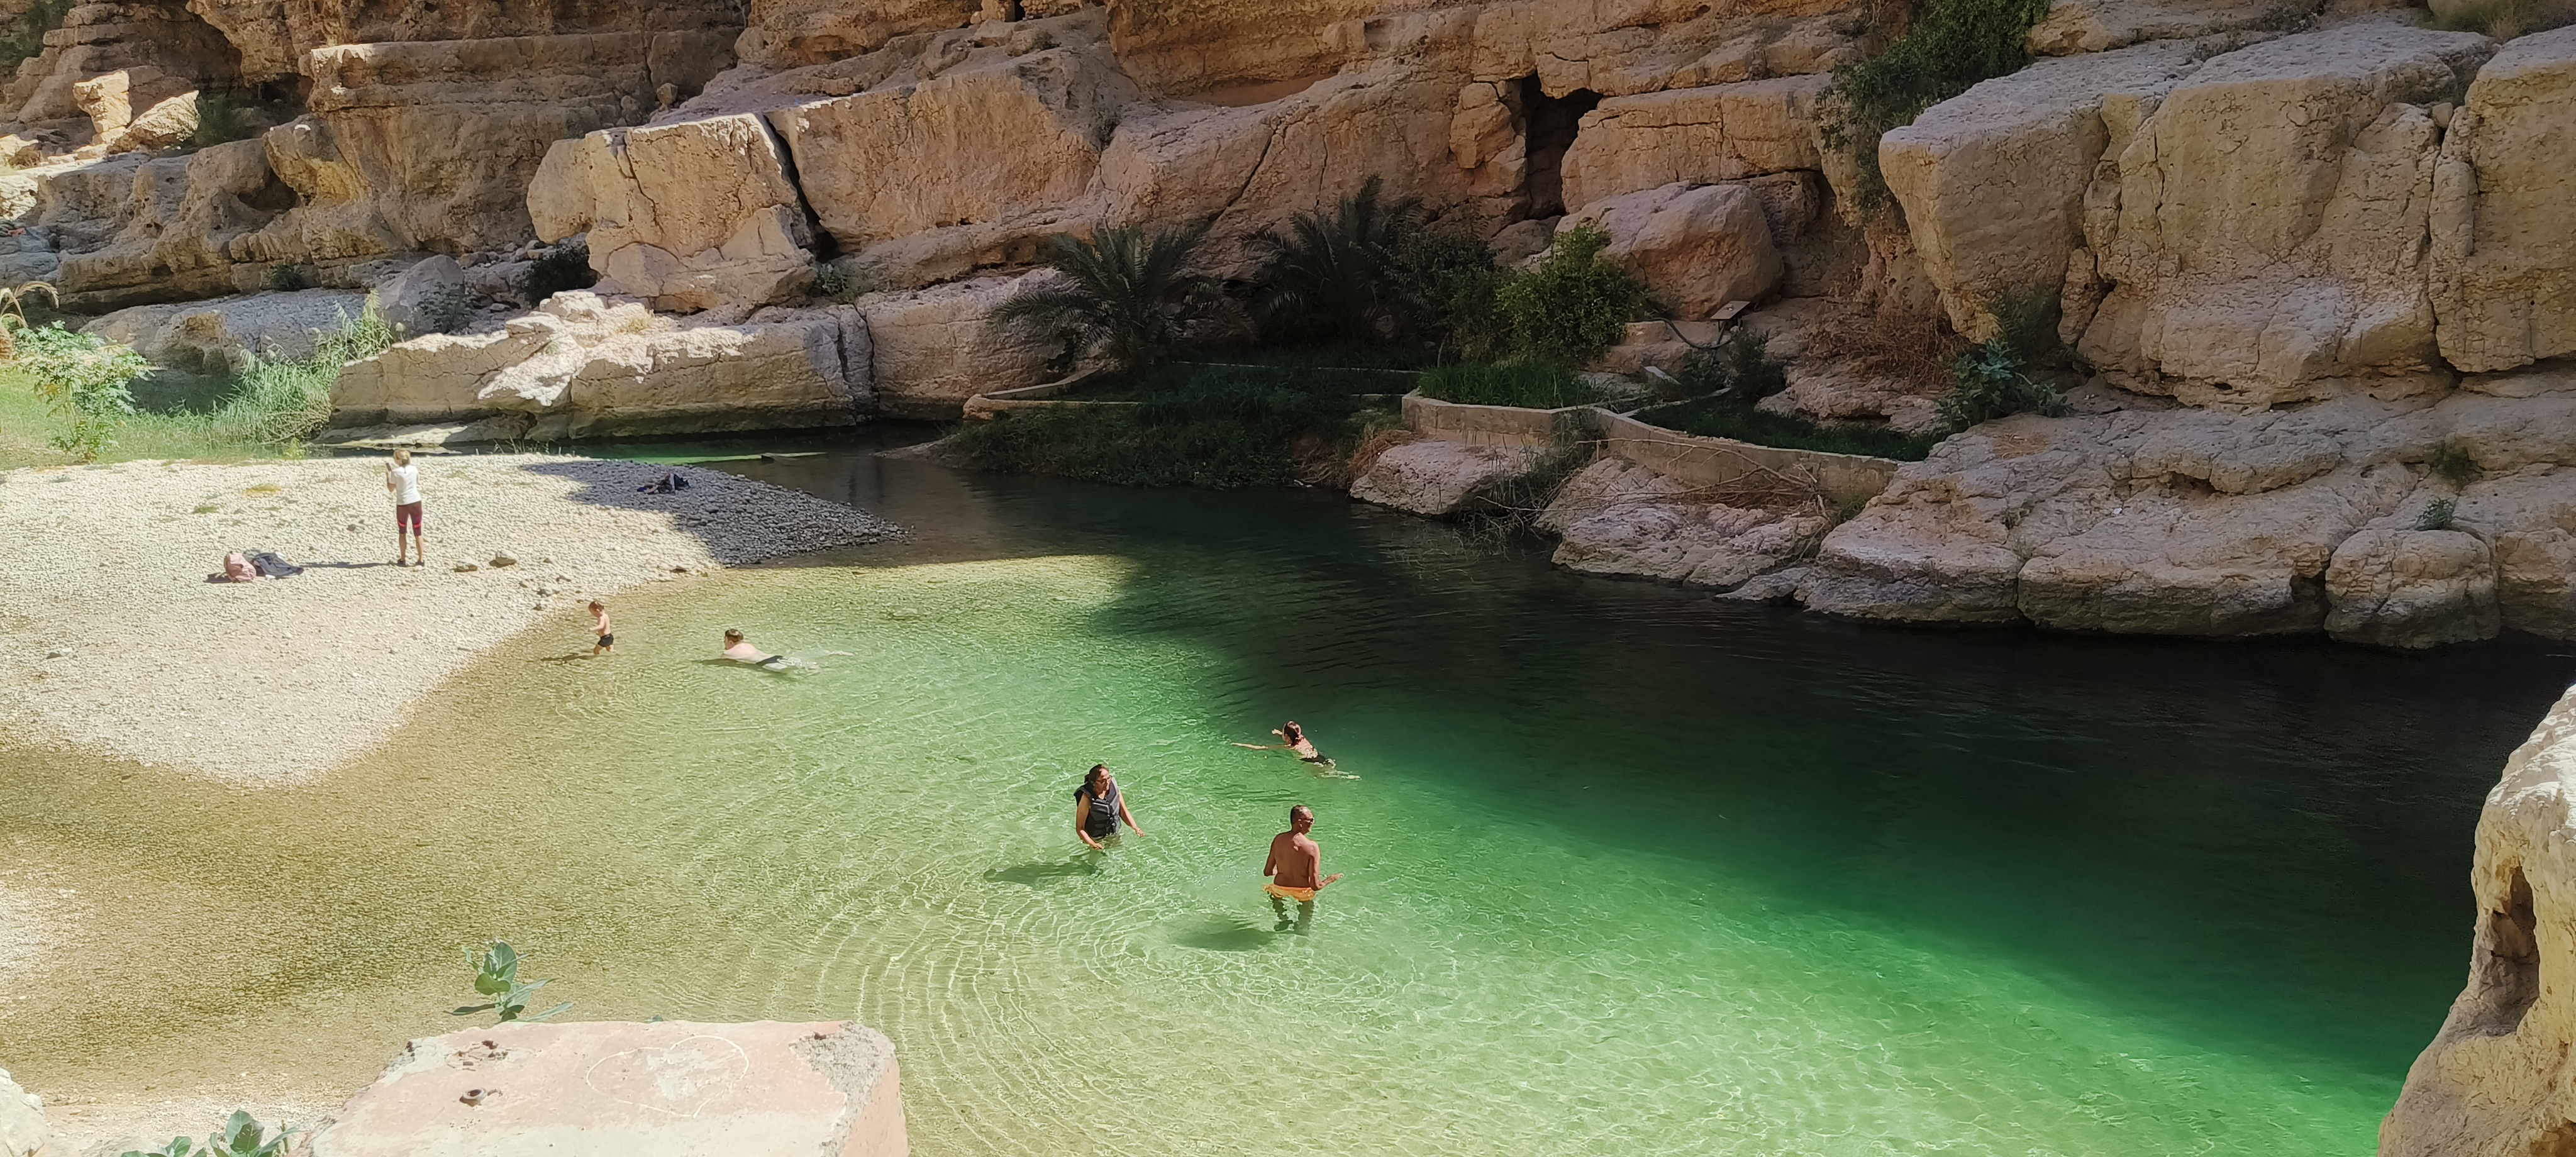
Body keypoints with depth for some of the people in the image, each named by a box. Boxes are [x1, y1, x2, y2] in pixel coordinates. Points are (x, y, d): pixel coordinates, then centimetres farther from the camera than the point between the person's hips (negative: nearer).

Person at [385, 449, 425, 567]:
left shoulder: (396, 472, -13)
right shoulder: (414, 469, -1)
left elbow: (391, 489, -5)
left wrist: (388, 475, 7)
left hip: (403, 504, -3)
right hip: (416, 502, 3)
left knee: (402, 533, 15)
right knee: (417, 533, 8)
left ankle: (403, 559, 17)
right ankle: (421, 560, 7)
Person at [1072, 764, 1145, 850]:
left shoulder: (1114, 787, -12)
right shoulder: (1087, 798, -26)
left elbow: (1124, 812, 2)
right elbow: (1080, 829, -21)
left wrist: (1136, 828, -11)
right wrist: (1093, 844, -35)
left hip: (1116, 836, 5)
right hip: (1097, 841, -5)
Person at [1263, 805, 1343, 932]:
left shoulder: (1278, 840, -11)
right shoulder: (1312, 847, -23)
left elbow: (1268, 872, 1)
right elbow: (1315, 886, -23)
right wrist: (1332, 878, -2)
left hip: (1280, 892, 3)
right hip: (1303, 895, -2)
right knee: (1303, 929, 32)